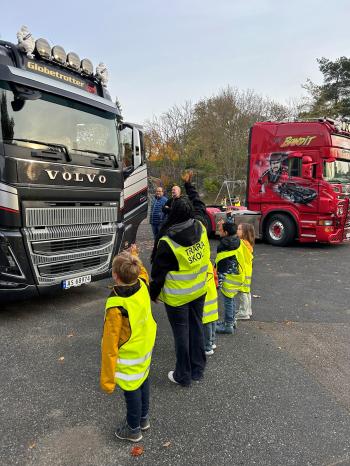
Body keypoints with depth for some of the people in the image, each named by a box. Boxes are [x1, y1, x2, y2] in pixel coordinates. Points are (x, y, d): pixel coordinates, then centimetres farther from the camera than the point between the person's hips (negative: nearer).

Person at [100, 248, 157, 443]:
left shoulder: (116, 307, -34)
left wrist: (107, 379, -16)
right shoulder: (143, 285, -18)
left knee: (132, 390, 14)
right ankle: (144, 418, 49)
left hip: (129, 357, -7)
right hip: (145, 348, 7)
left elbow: (110, 345, -26)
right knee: (143, 381, 26)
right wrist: (134, 257, 26)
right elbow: (142, 271, 11)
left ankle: (134, 430, 38)